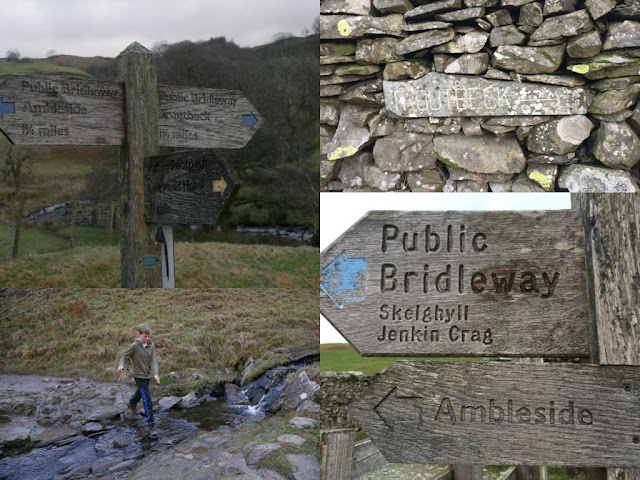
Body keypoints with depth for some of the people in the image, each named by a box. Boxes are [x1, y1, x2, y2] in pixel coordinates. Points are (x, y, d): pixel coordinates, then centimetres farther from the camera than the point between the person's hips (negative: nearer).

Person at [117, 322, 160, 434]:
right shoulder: (134, 346, -17)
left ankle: (132, 403, 61)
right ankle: (151, 423, -8)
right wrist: (121, 365, -27)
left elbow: (153, 361, -7)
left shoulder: (151, 345, -5)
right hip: (139, 376, -6)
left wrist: (155, 373, -19)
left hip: (147, 375, 6)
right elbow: (125, 356, -7)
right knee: (147, 400, -12)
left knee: (140, 393, 31)